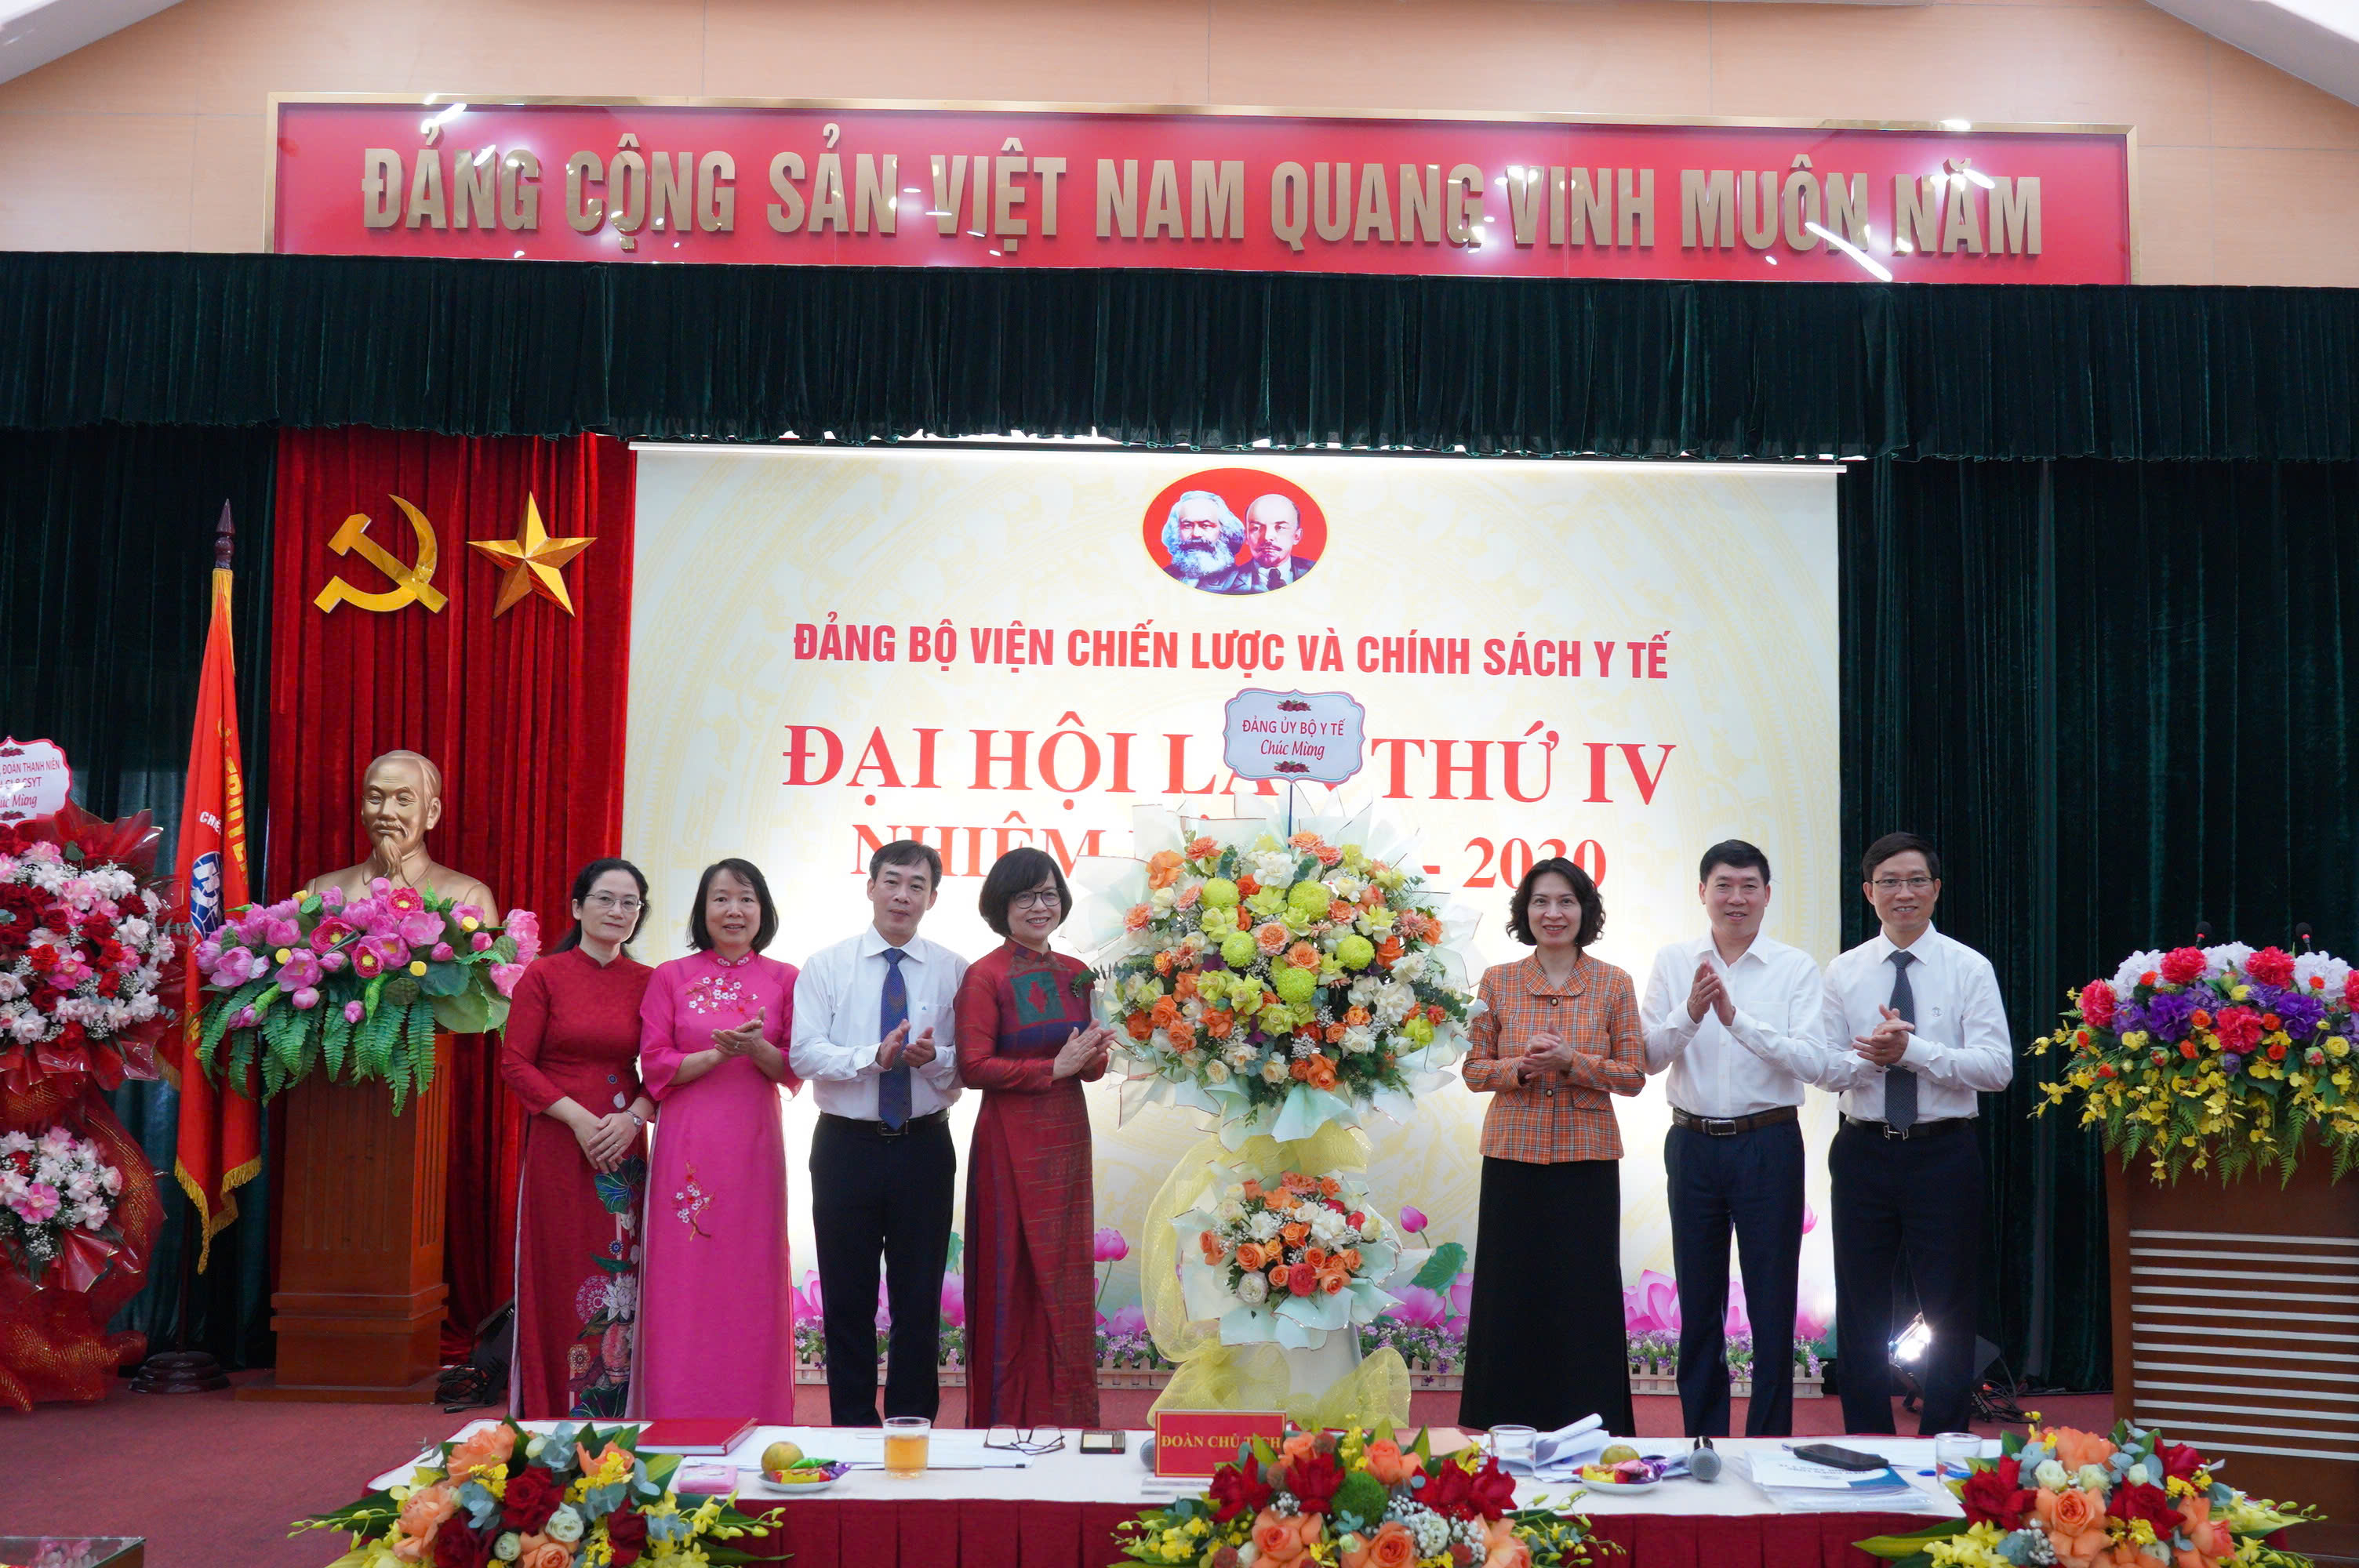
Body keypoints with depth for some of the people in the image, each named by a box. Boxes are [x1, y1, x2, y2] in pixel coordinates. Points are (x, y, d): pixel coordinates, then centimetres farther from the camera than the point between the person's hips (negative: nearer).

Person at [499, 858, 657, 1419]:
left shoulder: (647, 983, 8)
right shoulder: (544, 975, 1)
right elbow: (515, 1063, -3)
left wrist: (632, 1118, -9)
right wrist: (578, 1117, -12)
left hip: (624, 1148, 2)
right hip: (558, 1144, -2)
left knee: (618, 1281, 3)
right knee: (559, 1280, -1)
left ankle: (612, 1427, 12)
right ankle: (552, 1417, 10)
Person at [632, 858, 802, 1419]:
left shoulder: (783, 979, 8)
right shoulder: (671, 977, 7)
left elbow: (794, 1071, 6)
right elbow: (654, 1065, 0)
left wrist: (757, 1048, -14)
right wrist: (719, 1054, -14)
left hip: (754, 1146, 1)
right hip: (687, 1147, 0)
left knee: (751, 1278, 1)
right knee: (683, 1283, -1)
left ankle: (753, 1423, 10)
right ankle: (676, 1427, 7)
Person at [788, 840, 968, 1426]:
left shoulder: (955, 971, 3)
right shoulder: (826, 967, 1)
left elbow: (970, 1068, 0)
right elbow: (805, 1053, -10)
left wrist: (934, 1058, -22)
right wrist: (875, 1057, -25)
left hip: (924, 1147, 1)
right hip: (847, 1145, 0)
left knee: (920, 1299, 8)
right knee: (847, 1299, 8)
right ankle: (853, 1428, 20)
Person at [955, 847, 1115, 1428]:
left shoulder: (1075, 974, 10)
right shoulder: (987, 976, -8)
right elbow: (973, 1067, -15)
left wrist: (1094, 1055, -6)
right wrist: (1053, 1068, -16)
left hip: (1066, 1140, 6)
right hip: (1010, 1144, -6)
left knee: (1065, 1278, 10)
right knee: (1012, 1279, 2)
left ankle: (1065, 1417, 20)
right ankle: (1008, 1418, 13)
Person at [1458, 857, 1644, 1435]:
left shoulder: (1613, 984, 2)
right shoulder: (1498, 981, 4)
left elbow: (1634, 1075, 0)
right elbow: (1474, 1068, 6)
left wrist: (1572, 1061, -15)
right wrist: (1519, 1068, -14)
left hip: (1587, 1158, -1)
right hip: (1514, 1157, 1)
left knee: (1586, 1295, 3)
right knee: (1511, 1295, 5)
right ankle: (1507, 1425, 17)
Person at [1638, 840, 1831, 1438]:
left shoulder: (1795, 967, -3)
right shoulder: (1673, 961, 4)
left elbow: (1813, 1062, -14)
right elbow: (1647, 1058, -2)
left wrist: (1737, 1018, -23)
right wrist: (1689, 1014, -19)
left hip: (1769, 1146, -2)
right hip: (1693, 1145, 2)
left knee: (1771, 1304, 5)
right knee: (1698, 1302, 12)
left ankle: (1770, 1443, 18)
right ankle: (1702, 1439, 25)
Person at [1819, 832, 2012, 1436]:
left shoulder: (1970, 968, -1)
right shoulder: (1844, 972, 5)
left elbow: (1997, 1067, -11)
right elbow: (1826, 1068, -1)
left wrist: (1913, 1050, -21)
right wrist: (1872, 1055, -21)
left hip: (1944, 1153, -2)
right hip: (1864, 1153, 2)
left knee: (1949, 1308, 7)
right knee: (1861, 1307, 9)